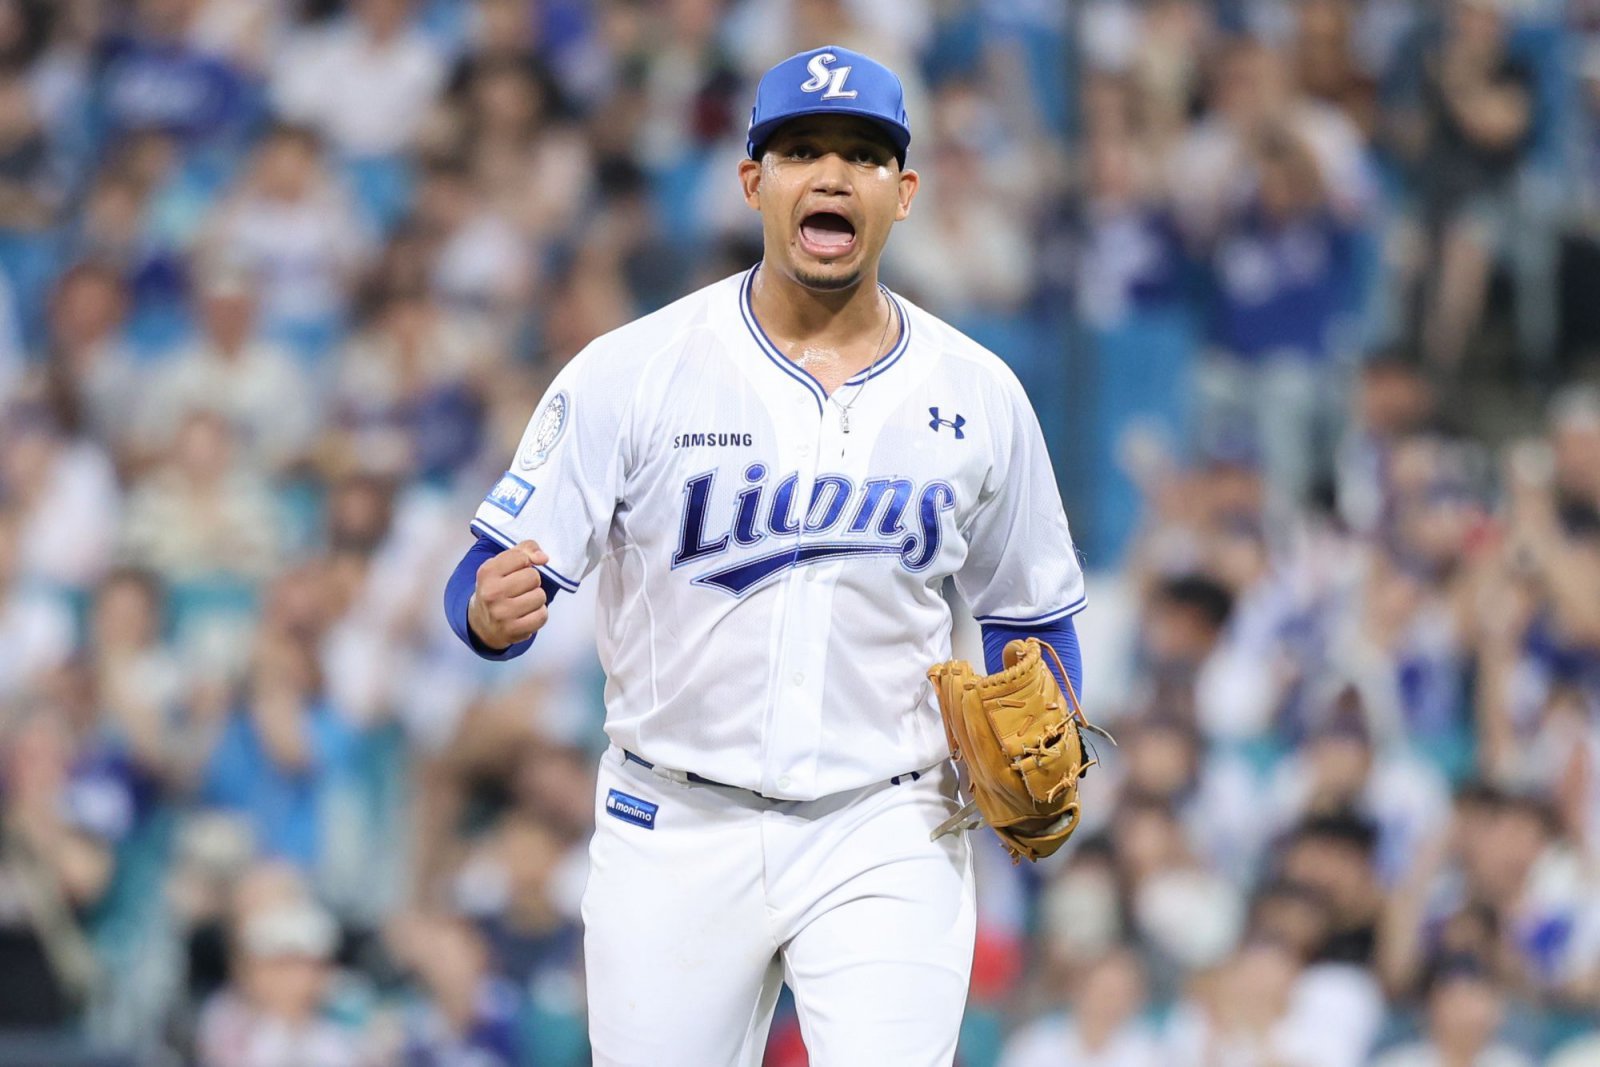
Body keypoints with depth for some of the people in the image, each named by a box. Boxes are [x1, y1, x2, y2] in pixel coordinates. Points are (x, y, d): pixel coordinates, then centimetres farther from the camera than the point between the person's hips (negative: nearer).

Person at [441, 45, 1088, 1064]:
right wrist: (493, 610, -30)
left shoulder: (978, 396, 4)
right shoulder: (630, 371, -4)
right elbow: (495, 578, -6)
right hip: (674, 830, 0)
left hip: (888, 841, 0)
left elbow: (1035, 615, 15)